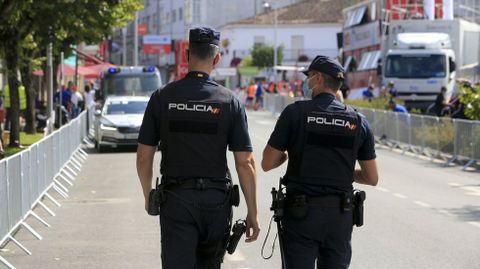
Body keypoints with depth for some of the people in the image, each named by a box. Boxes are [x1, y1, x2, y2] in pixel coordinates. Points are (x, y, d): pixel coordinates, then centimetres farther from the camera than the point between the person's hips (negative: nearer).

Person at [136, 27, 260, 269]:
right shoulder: (229, 102, -3)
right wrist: (252, 212, 1)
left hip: (176, 198, -1)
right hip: (217, 201, 1)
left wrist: (148, 196, 18)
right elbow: (245, 162, -6)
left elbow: (144, 158, 1)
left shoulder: (162, 97, -2)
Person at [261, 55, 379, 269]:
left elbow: (267, 164, -3)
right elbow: (372, 178, 7)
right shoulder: (358, 122, 3)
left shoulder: (295, 112, -6)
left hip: (301, 212, -3)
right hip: (340, 215, 3)